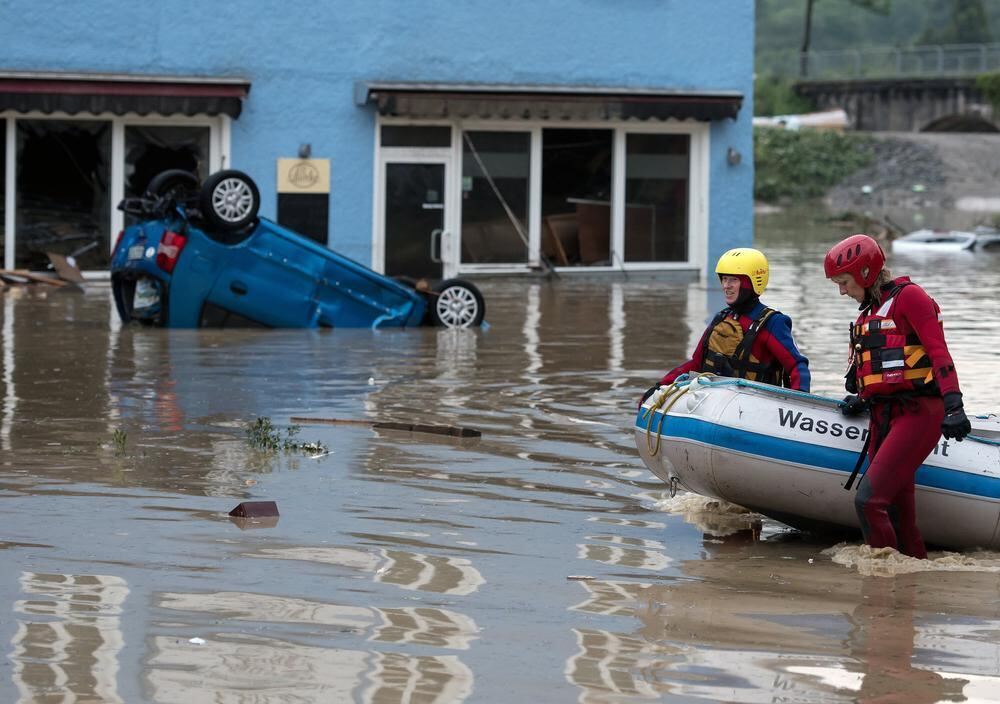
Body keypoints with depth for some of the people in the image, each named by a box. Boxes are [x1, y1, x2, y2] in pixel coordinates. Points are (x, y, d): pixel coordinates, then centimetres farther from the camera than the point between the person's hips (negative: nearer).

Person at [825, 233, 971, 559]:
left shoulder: (908, 296, -5)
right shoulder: (869, 312, 23)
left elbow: (938, 352, -14)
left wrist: (953, 406, -23)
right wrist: (860, 398, 9)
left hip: (917, 413, -9)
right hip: (883, 417, 9)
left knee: (869, 499, -20)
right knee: (897, 513, 6)